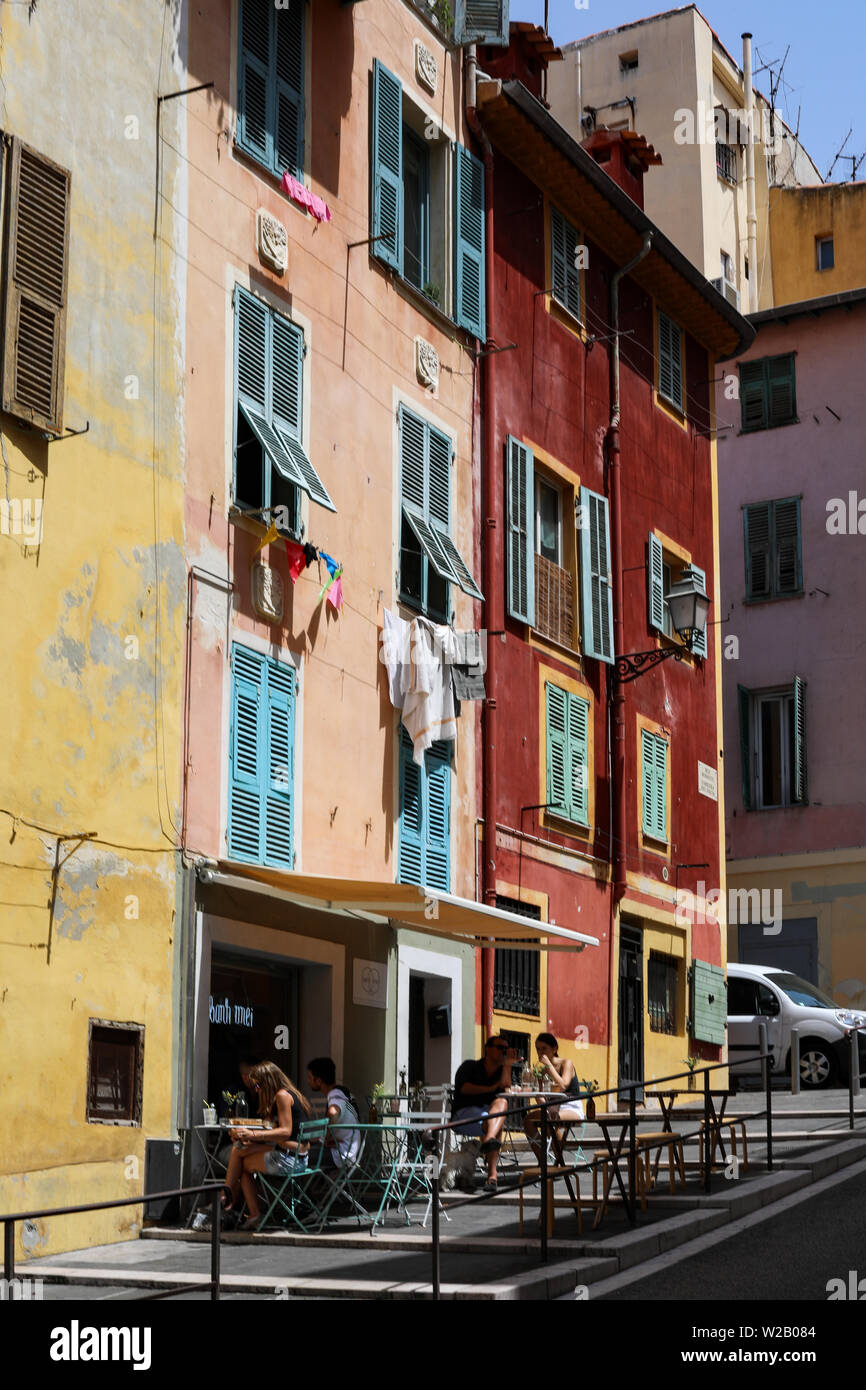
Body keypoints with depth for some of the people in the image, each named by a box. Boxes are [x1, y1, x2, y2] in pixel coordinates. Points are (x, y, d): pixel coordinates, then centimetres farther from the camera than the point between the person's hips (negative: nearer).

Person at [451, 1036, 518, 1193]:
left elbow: (505, 1089, -2)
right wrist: (491, 1088, -10)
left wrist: (507, 1065, -4)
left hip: (488, 1114, 3)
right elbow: (464, 1088, -9)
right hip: (463, 1113, -3)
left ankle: (490, 1139, -62)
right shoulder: (470, 1066, 10)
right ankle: (492, 1174, -52)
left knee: (501, 1101, -32)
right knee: (489, 1119, -36)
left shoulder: (501, 1072, 21)